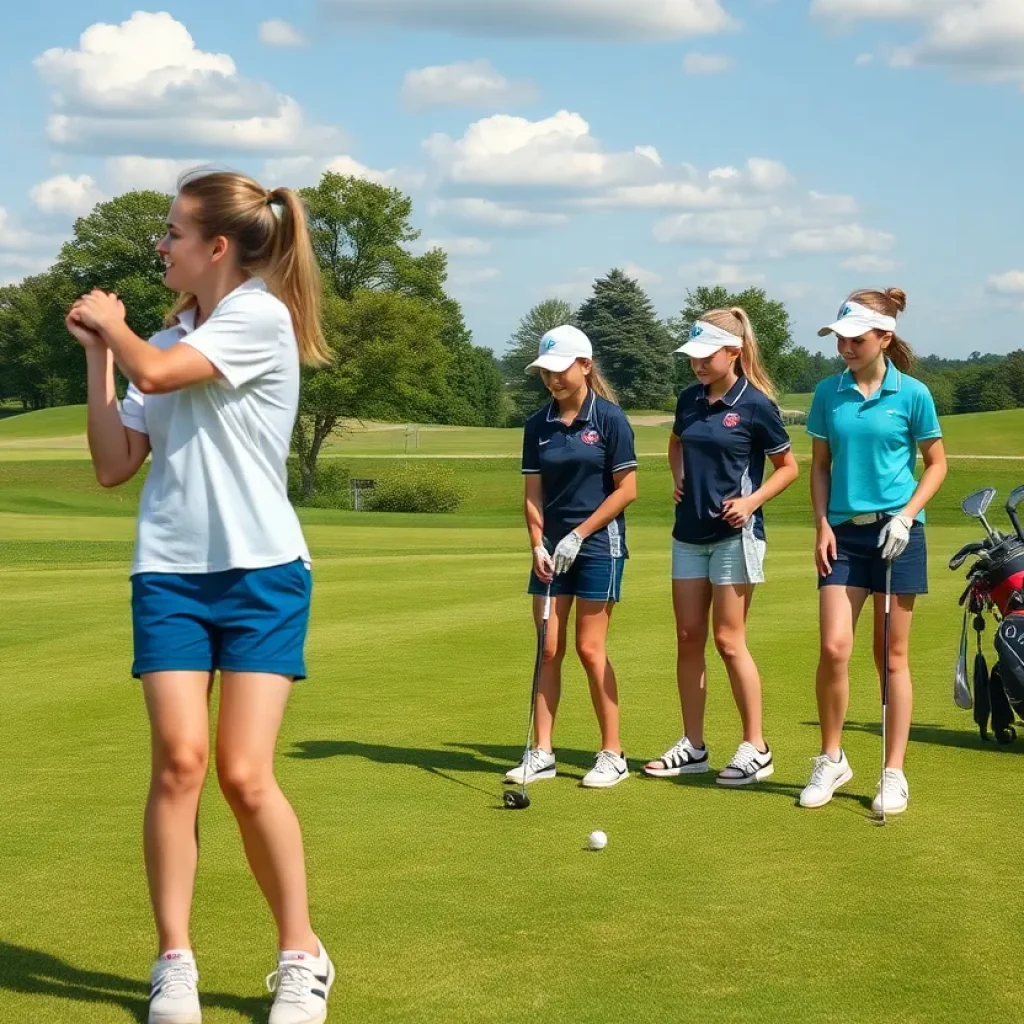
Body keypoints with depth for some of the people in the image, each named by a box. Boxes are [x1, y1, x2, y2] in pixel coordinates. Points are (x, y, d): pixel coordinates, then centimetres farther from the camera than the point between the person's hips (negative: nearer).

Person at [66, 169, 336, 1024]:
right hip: (170, 575, 5)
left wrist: (113, 323, 4)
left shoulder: (262, 316, -6)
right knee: (178, 760, -7)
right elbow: (114, 465, 11)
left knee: (245, 775, -8)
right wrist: (96, 350, 8)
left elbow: (154, 374, -17)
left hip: (261, 574, -5)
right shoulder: (167, 340, 14)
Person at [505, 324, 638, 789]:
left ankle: (613, 754, 7)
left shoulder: (609, 418, -7)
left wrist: (578, 534, -12)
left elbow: (626, 489, -8)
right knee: (549, 649, 4)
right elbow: (533, 493, 8)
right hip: (553, 547, 5)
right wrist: (538, 545, -5)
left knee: (589, 649, -3)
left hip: (598, 545, -5)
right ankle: (542, 752, 9)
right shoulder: (538, 425, 7)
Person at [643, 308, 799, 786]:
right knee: (688, 637, 7)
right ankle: (692, 746, 15)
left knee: (728, 640, -5)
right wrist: (679, 477, 10)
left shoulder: (755, 405, -10)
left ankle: (755, 748, 5)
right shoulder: (689, 400, 7)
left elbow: (788, 466, -2)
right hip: (689, 532, 6)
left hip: (734, 533, -6)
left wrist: (752, 501, -14)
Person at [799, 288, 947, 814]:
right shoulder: (828, 393, 4)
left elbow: (936, 464, 3)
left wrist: (907, 516, -10)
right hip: (844, 533, 2)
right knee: (833, 647, -8)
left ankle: (894, 773, 13)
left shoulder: (911, 394, -4)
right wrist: (822, 524, 0)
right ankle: (831, 759, 11)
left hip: (895, 534, -2)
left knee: (892, 656, 4)